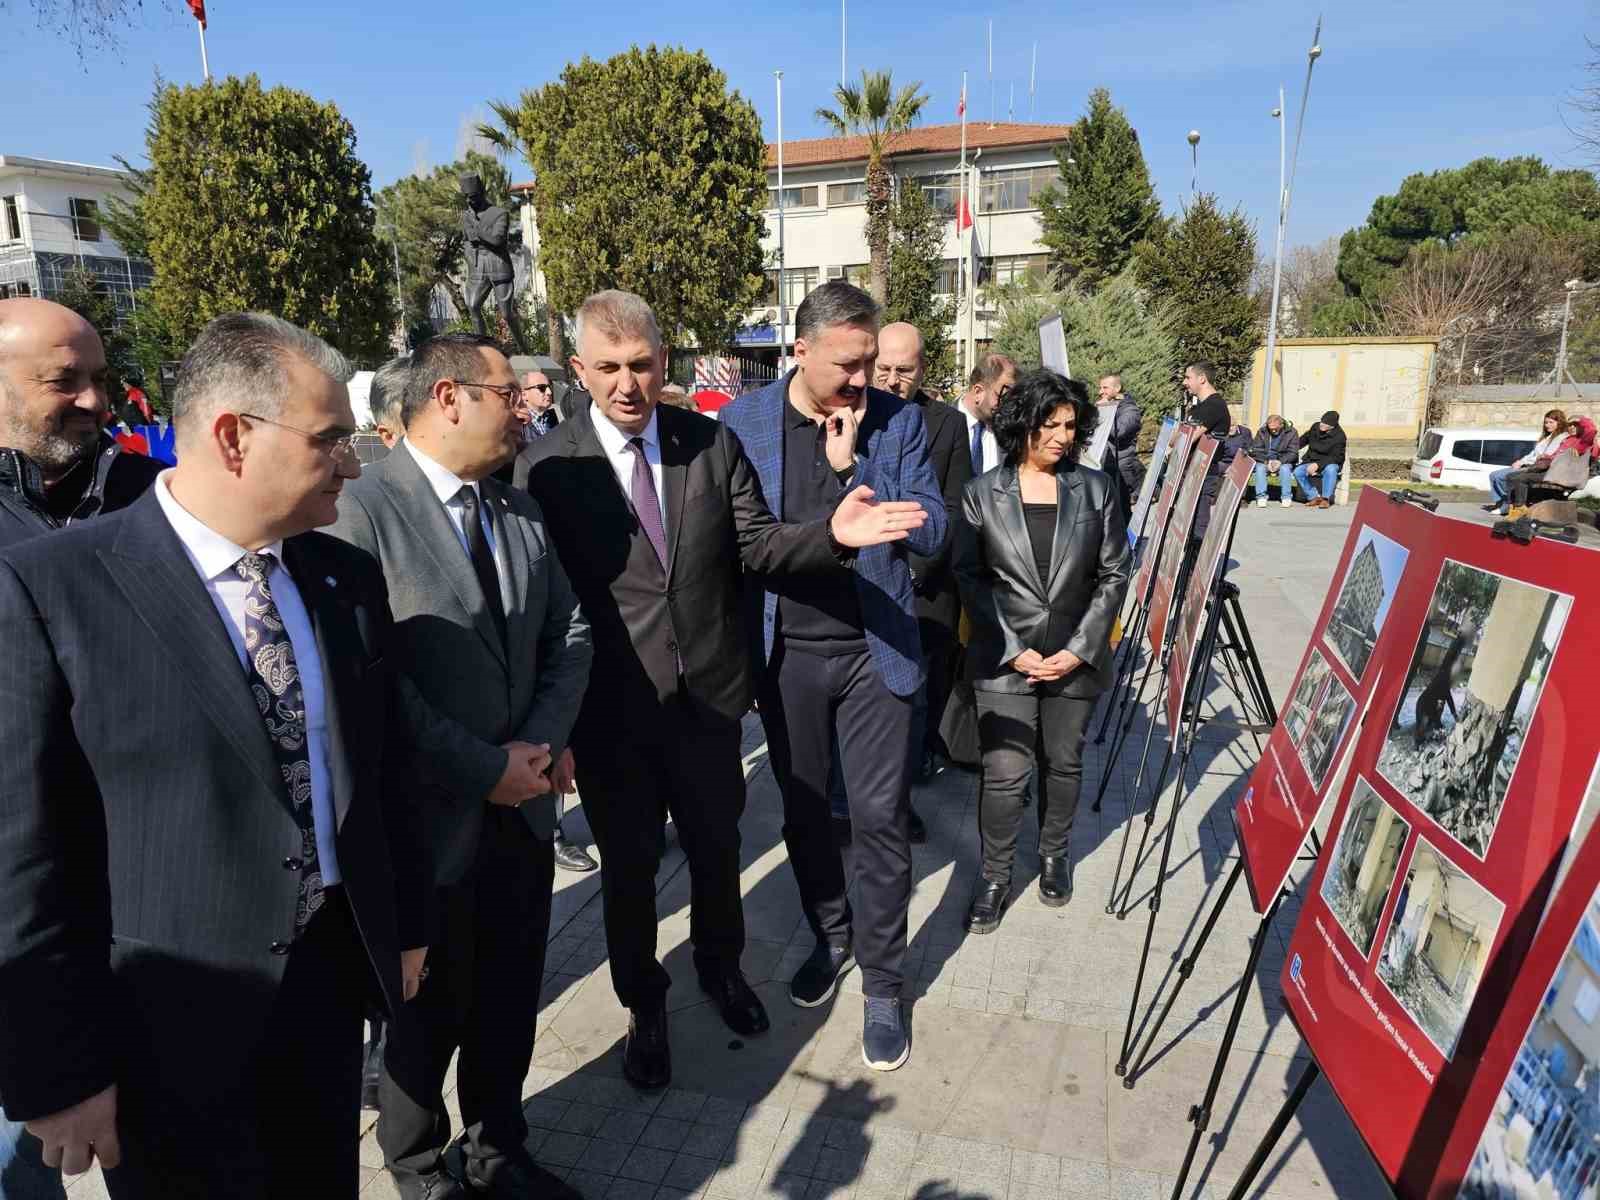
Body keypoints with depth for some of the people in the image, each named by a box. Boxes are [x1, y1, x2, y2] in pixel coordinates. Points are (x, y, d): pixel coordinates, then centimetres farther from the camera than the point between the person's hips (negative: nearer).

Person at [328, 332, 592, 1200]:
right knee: (433, 1010, 16)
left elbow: (568, 633, 9)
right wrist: (484, 770, -17)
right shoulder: (360, 509, -16)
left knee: (510, 1000, 19)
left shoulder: (520, 510, 7)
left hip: (525, 809, 6)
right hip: (429, 821, -5)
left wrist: (546, 738, -7)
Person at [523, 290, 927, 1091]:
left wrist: (831, 535, -21)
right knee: (628, 865, 15)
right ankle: (643, 1006, 41)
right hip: (611, 706, -2)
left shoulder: (713, 443, -2)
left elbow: (757, 545, -3)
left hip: (707, 692, 3)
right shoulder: (548, 464, -10)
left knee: (716, 846, 21)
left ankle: (721, 967, 50)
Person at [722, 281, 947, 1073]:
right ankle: (830, 936, 40)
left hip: (874, 649, -1)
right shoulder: (744, 419, -2)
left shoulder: (897, 420, -2)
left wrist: (853, 464, -16)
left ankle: (882, 984, 21)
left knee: (879, 817, 2)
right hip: (784, 651, 2)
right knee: (803, 808, 16)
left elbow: (931, 534, -7)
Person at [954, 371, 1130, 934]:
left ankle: (1055, 856, 38)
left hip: (1075, 655, 2)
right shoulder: (982, 493, -1)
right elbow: (969, 576, -3)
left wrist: (1079, 649, -7)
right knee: (1005, 771, -4)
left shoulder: (1096, 489, 3)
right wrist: (1014, 650, -10)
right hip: (1005, 658, -2)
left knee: (1063, 764, 14)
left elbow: (1114, 574, 2)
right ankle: (995, 876, 16)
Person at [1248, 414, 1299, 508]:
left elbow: (1293, 453, -7)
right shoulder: (1262, 432, 1)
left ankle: (1286, 497, -23)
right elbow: (1255, 451, -4)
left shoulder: (1291, 432, -2)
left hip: (1284, 462, -1)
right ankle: (1261, 497, -27)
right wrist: (1267, 461, -20)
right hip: (1265, 461, 1)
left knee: (1285, 469, -33)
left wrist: (1280, 461, -24)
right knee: (1260, 468, -30)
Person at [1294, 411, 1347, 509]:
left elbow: (1336, 457, -19)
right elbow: (1304, 440, 20)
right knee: (1298, 472, -23)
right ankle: (1314, 497, -11)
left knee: (1330, 470, -39)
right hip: (1311, 460, 5)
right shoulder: (1315, 427, -1)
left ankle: (1326, 499, -26)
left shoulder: (1339, 436, -15)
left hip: (1329, 463, -5)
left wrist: (1318, 465, -30)